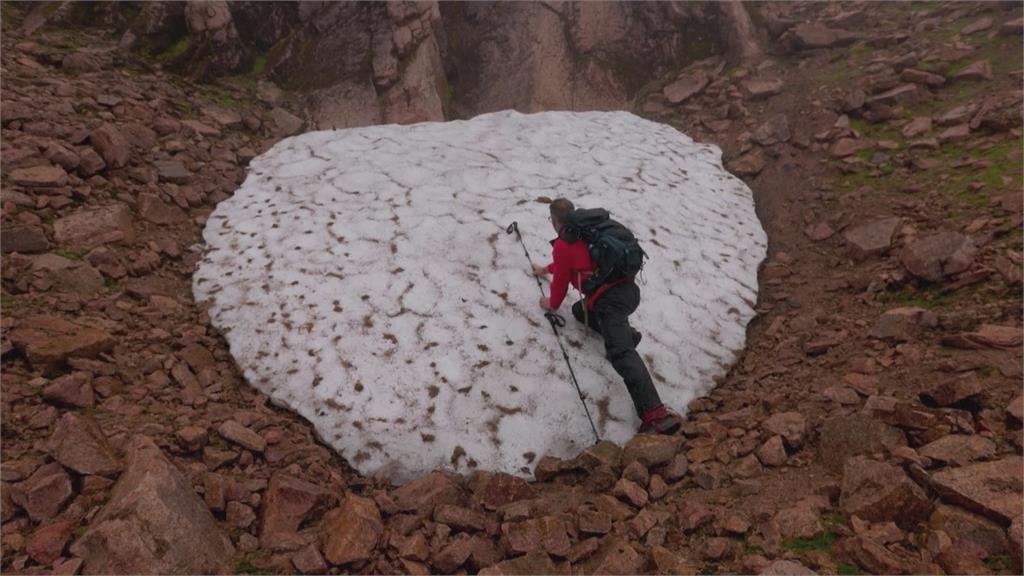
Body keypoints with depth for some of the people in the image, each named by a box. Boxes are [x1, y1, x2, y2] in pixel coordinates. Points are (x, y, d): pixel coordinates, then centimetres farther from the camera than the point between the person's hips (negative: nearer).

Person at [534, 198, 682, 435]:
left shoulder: (562, 245, 1)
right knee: (580, 309, 31)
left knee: (622, 354, -22)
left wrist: (552, 304, 31)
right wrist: (546, 269, 59)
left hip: (609, 298, -9)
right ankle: (625, 333, 10)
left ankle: (656, 416, -37)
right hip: (630, 289, 9)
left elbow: (561, 280, 11)